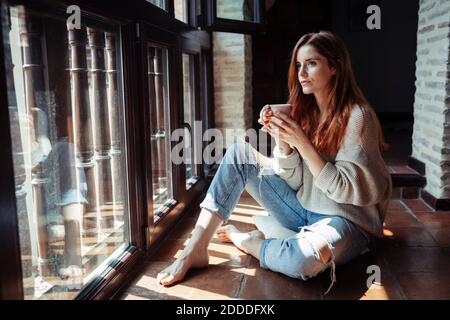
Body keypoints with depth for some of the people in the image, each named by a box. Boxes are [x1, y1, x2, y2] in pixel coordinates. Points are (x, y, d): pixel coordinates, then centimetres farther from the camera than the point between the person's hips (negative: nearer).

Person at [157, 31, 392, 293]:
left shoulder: (357, 116, -15)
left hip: (346, 220, -6)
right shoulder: (306, 110, 4)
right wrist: (283, 141, -17)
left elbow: (349, 190, -19)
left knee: (306, 258, -41)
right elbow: (294, 181, 1)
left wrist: (302, 143, -25)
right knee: (238, 153, -6)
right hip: (303, 210, 6)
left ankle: (246, 241, -7)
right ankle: (196, 250, -12)